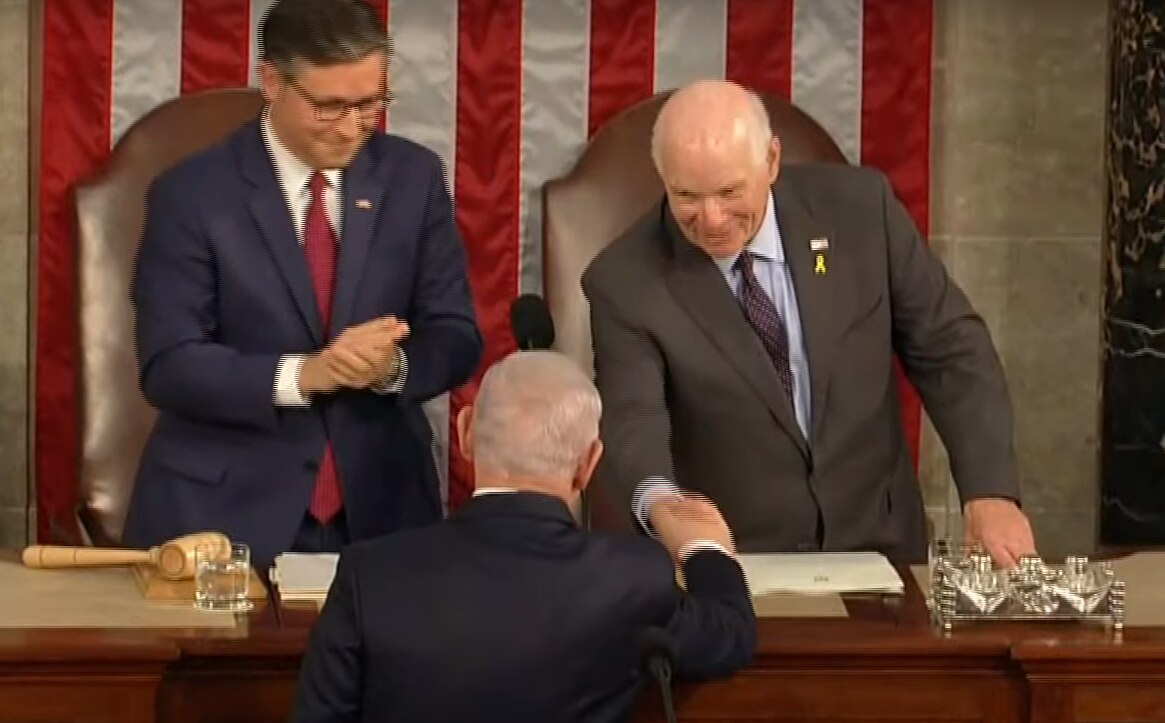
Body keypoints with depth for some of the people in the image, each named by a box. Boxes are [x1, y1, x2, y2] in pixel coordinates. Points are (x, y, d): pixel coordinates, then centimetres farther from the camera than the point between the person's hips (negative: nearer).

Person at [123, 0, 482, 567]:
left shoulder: (414, 177, 3)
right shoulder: (192, 194, -6)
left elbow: (455, 338, 3)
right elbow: (169, 366, -11)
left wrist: (393, 366, -19)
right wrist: (304, 373, -25)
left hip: (378, 506, 3)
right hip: (224, 511, -2)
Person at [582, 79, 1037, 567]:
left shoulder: (860, 209, -3)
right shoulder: (625, 282, -8)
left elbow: (950, 348, 3)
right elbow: (632, 425, -18)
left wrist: (989, 492, -10)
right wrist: (660, 504, -41)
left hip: (873, 555, 1)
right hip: (725, 572, -1)